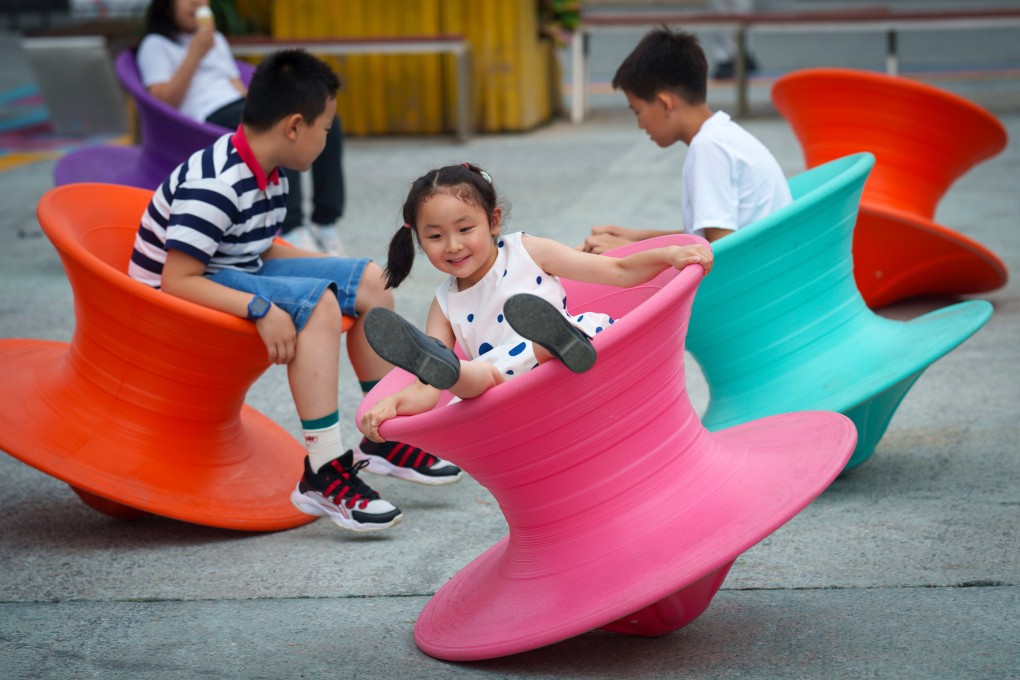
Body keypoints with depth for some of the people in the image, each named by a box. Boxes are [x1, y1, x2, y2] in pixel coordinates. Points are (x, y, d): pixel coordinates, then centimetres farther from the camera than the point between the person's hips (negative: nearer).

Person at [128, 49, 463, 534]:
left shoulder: (269, 175, 3)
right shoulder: (214, 186, -27)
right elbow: (177, 281, -30)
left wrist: (344, 272, 13)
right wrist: (261, 310, -37)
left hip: (238, 277, 10)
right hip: (186, 297, -10)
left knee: (370, 281, 5)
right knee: (317, 303, -31)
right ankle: (323, 475, -30)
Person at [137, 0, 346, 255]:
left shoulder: (216, 39, 33)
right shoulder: (155, 45, 11)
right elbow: (165, 101, -3)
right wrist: (195, 53, -6)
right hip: (213, 118, -7)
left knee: (328, 121, -18)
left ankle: (326, 222, -21)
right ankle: (293, 229, -41)